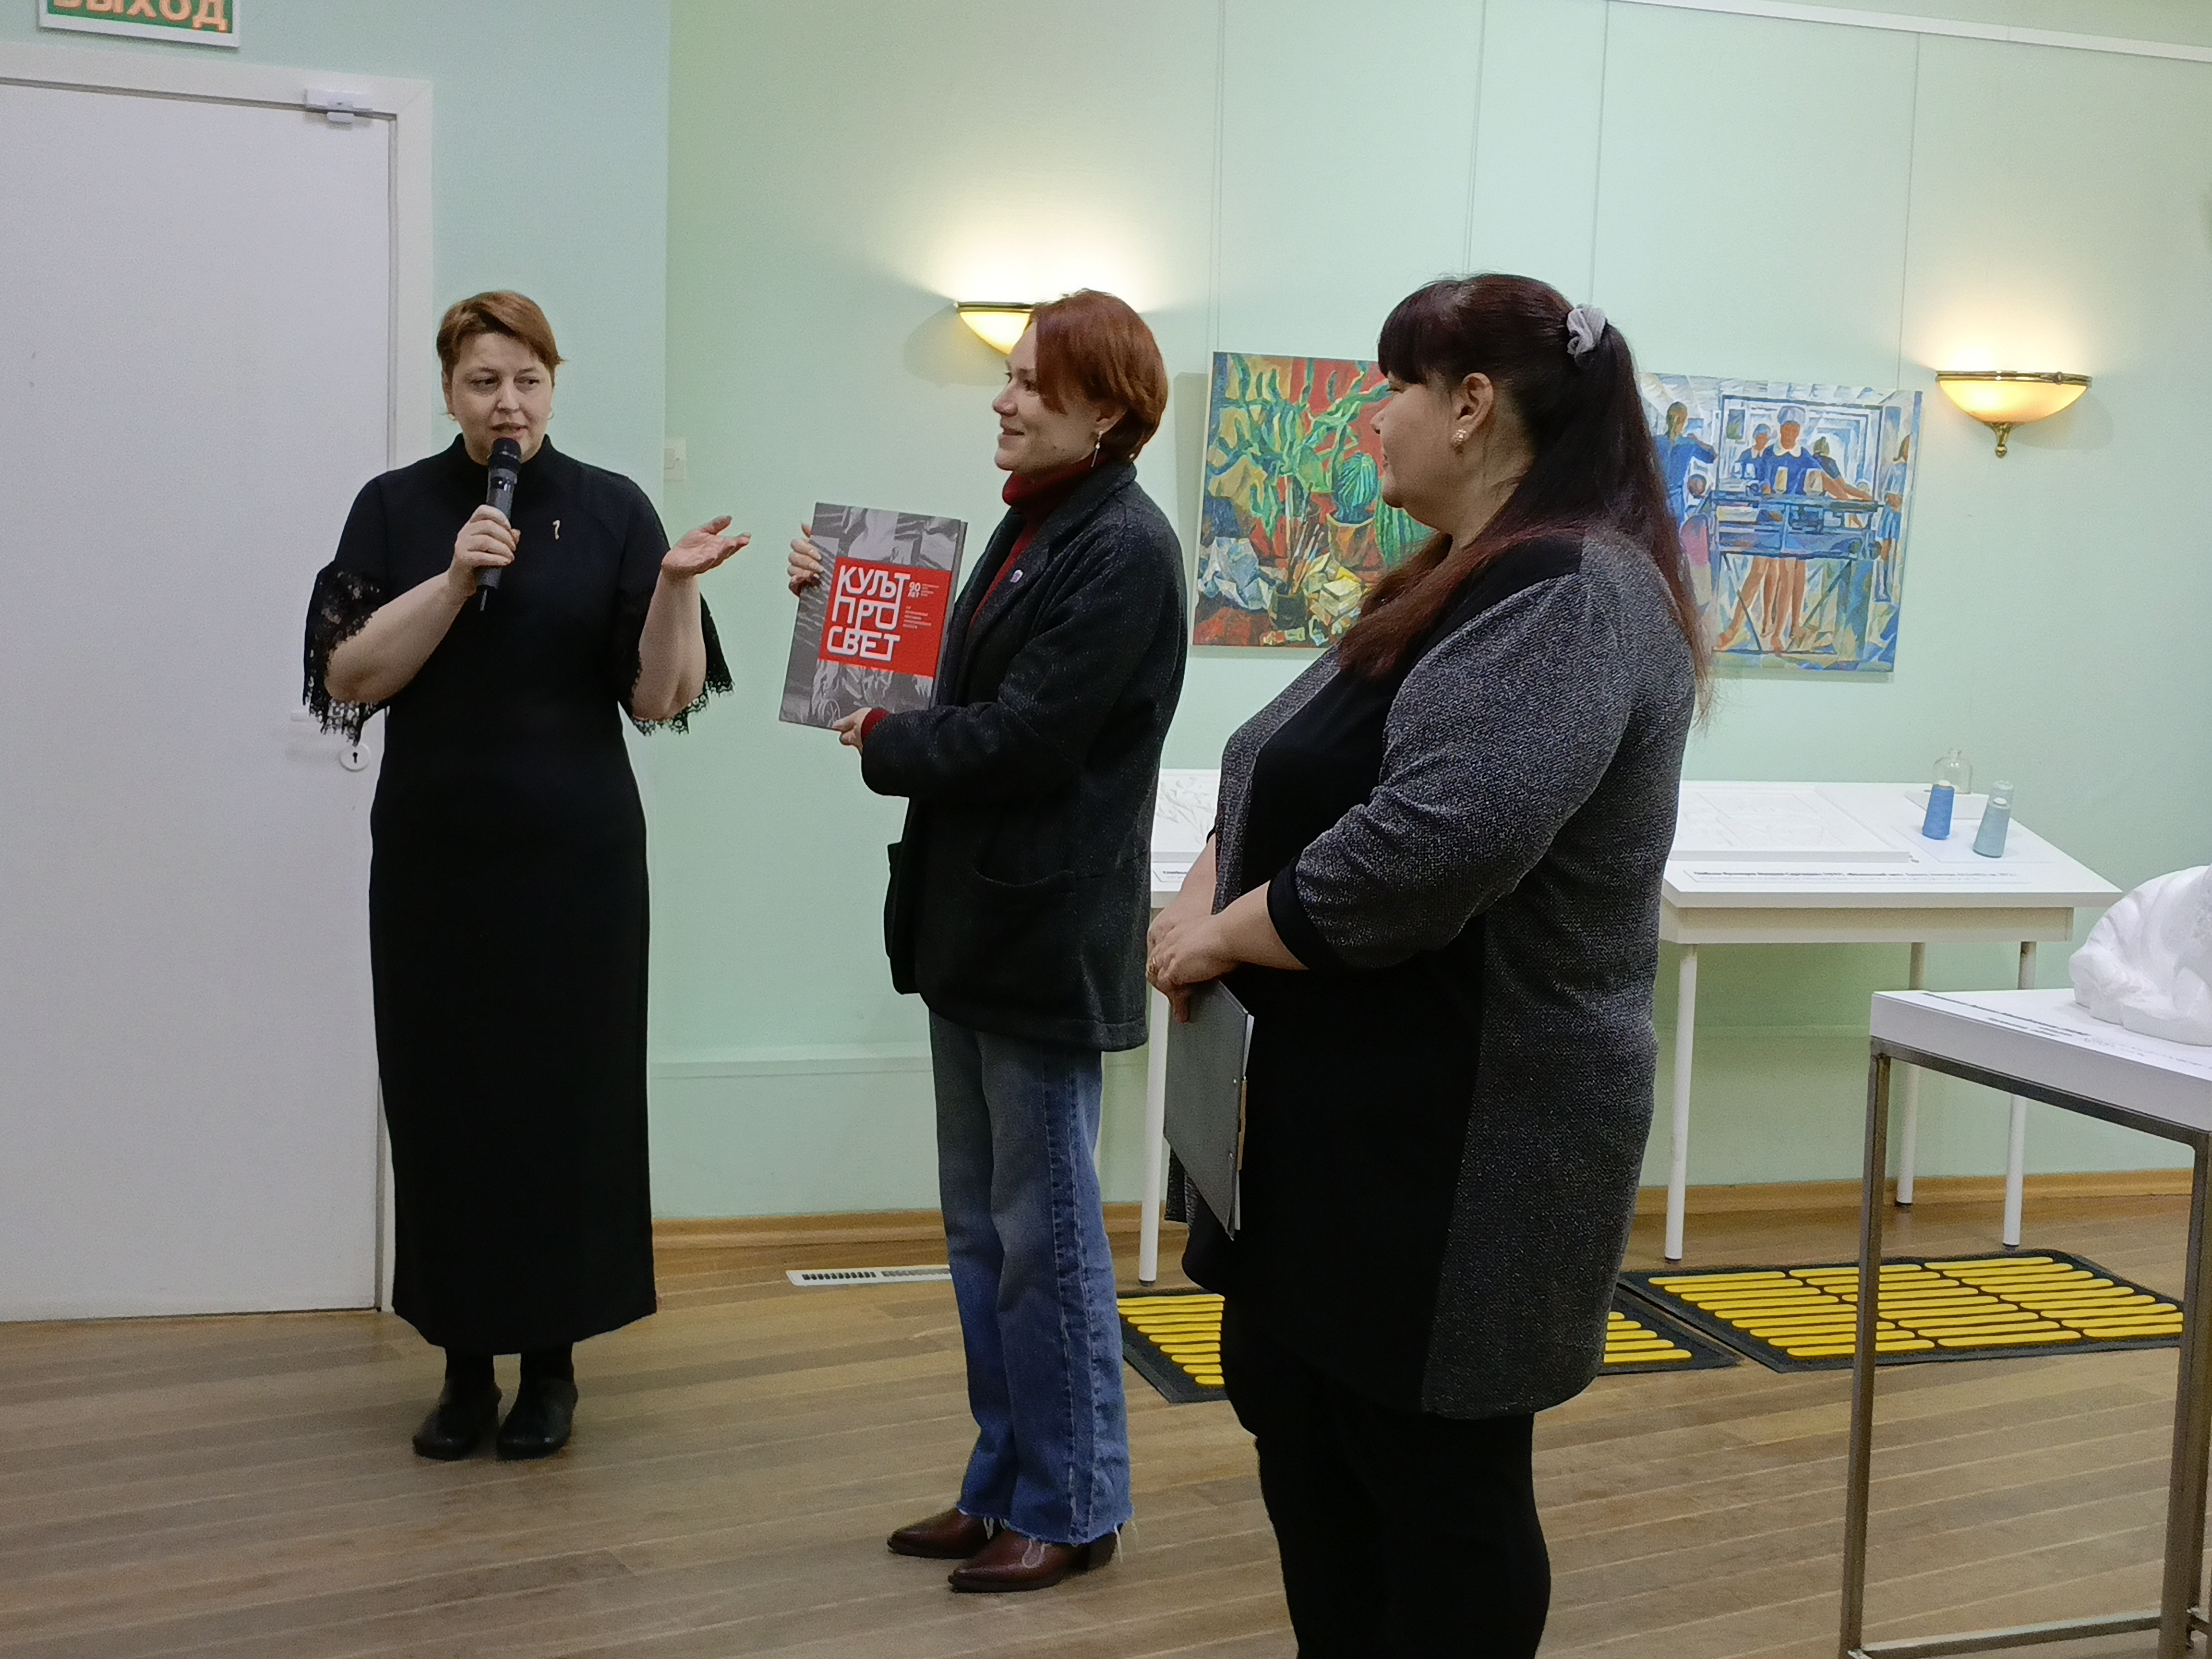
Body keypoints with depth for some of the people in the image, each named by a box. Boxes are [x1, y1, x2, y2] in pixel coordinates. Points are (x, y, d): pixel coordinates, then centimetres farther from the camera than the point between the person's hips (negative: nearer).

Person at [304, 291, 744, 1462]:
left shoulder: (610, 511, 1)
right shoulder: (396, 509, 4)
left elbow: (660, 697, -4)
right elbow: (350, 677, -6)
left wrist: (676, 584, -20)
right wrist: (455, 580, -16)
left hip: (574, 859, -1)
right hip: (434, 857, 1)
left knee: (565, 1093, 3)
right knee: (445, 1095, 5)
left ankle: (552, 1361, 18)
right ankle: (465, 1360, 19)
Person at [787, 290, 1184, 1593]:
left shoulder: (1125, 547, -15)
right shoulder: (1033, 525, 12)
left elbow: (1021, 734, -20)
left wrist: (882, 745, -7)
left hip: (1048, 935, -9)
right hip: (975, 923, 9)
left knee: (1046, 1235, 3)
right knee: (982, 1227, 16)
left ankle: (1073, 1508, 18)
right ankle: (1005, 1485, 28)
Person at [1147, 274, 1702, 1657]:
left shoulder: (1572, 597, -19)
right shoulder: (1469, 583, 14)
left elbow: (1434, 845, -31)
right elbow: (1289, 771, 16)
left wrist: (1226, 935, -17)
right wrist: (1208, 889, -3)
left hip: (1461, 1140, -10)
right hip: (1358, 1108, 10)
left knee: (1439, 1481, 4)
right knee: (1295, 1414, 19)